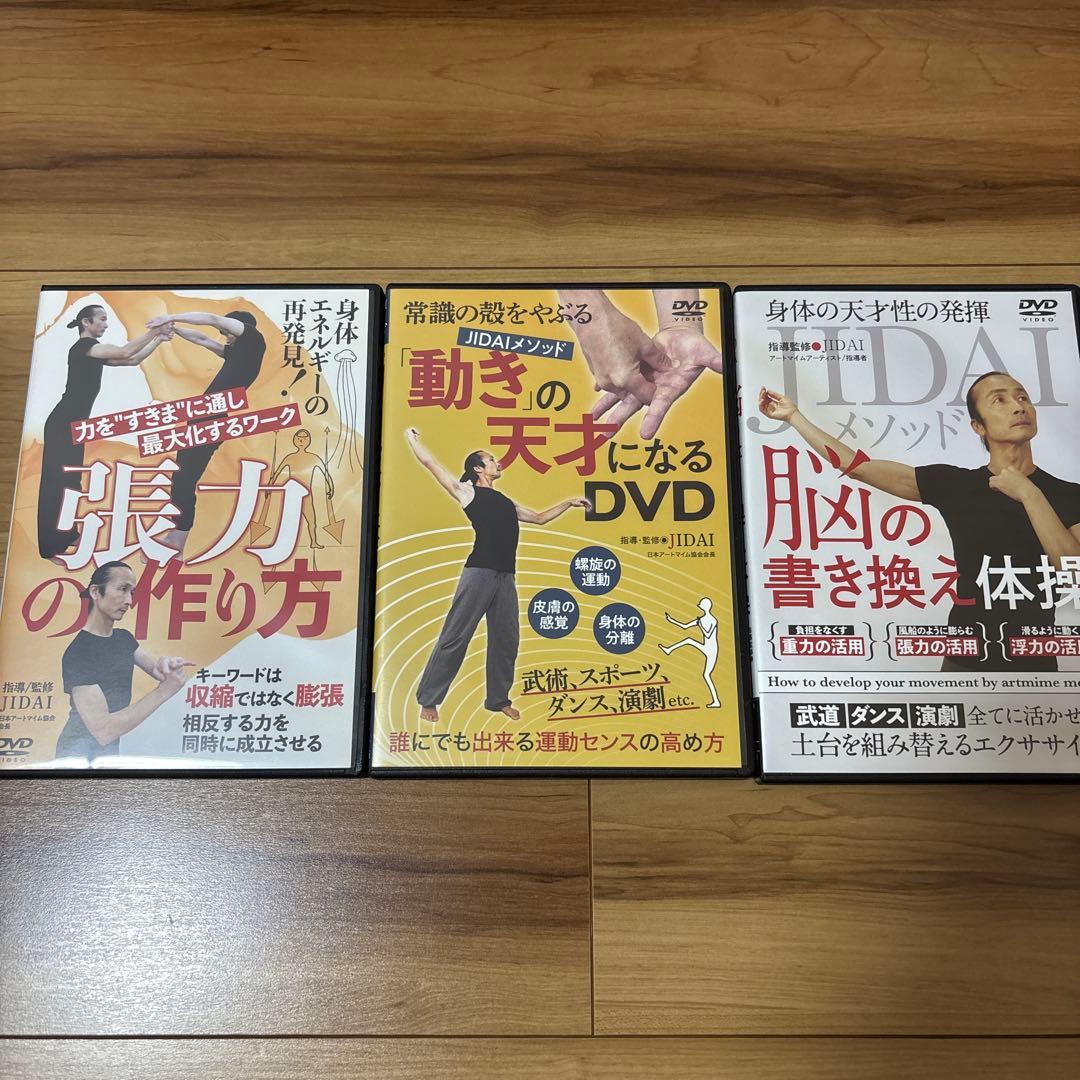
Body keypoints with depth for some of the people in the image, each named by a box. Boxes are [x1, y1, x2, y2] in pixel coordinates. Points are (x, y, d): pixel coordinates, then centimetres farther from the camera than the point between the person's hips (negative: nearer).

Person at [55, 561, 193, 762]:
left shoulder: (123, 638, 2)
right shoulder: (78, 653, -25)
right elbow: (102, 730, -31)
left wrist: (165, 664, -20)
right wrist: (164, 691, -33)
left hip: (110, 748, 8)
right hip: (81, 752, -8)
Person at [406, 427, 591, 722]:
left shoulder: (507, 503, 28)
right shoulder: (467, 491, 11)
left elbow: (539, 517, 39)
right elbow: (429, 462, 12)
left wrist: (569, 502, 37)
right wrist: (411, 438, 25)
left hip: (506, 576, 6)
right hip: (479, 572, -6)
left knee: (506, 640, 6)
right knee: (454, 638, -6)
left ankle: (498, 699, 19)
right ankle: (428, 700, 1)